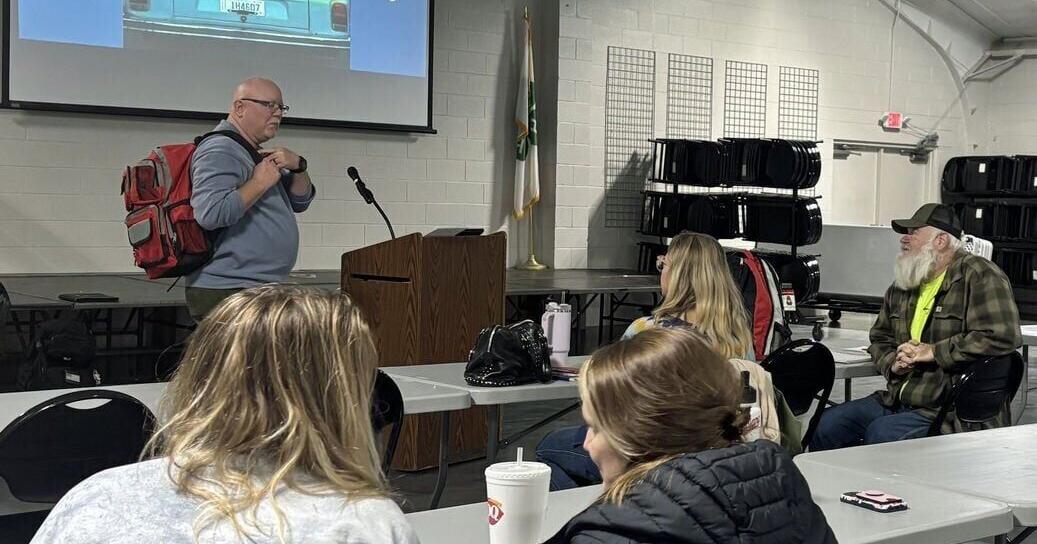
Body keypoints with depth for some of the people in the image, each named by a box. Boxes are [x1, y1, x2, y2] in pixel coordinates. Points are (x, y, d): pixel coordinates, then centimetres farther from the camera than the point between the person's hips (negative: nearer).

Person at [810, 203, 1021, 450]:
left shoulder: (980, 276, -7)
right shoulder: (901, 286, 17)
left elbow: (1003, 336, -20)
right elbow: (879, 338, 28)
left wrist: (933, 352, -16)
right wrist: (893, 363, 3)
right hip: (897, 400, 7)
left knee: (880, 433, -29)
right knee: (829, 423, -6)